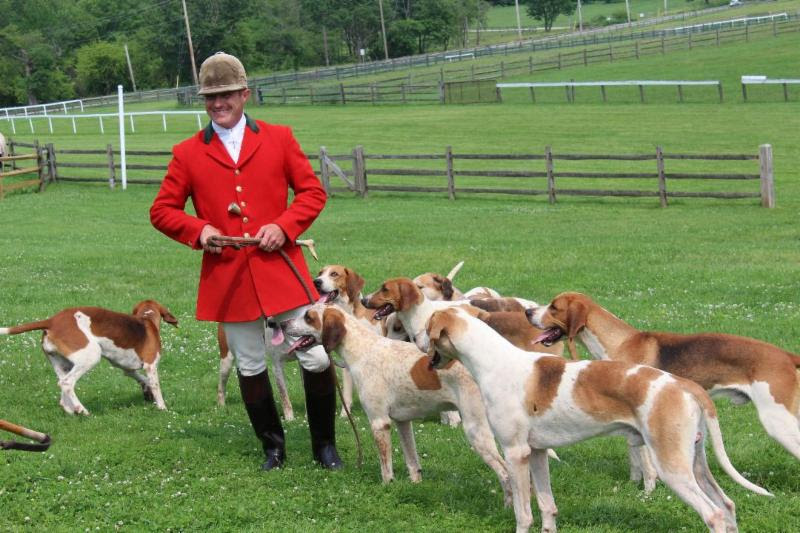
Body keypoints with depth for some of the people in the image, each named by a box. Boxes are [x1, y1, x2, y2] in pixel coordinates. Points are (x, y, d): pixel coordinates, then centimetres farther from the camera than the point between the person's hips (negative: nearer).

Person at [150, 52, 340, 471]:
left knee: (317, 358, -3)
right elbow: (161, 210, 9)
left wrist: (284, 226, -10)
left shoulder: (278, 139, 6)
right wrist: (198, 229, -9)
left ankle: (325, 445, 15)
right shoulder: (188, 153, 5)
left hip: (281, 270, -1)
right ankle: (273, 447, 26)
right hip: (228, 277, 1)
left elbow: (313, 192, 6)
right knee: (250, 368, 9)